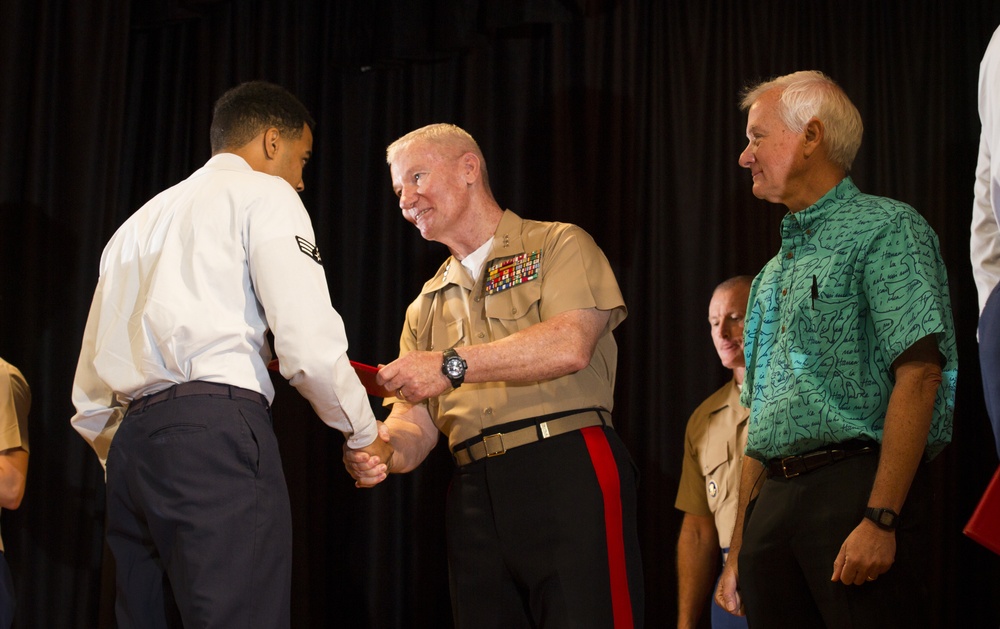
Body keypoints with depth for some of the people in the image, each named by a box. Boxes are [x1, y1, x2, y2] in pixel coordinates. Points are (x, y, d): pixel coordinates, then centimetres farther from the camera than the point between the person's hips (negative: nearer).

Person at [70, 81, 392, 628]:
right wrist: (364, 434, 8)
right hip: (216, 431, -8)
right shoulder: (264, 193, 8)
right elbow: (309, 343, -6)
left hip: (130, 441, 8)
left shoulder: (140, 221, 29)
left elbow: (90, 397, 26)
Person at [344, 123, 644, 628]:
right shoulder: (427, 306, 24)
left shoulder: (558, 246, 6)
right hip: (474, 498, 6)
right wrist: (385, 444, -8)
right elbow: (416, 421, 16)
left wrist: (453, 365, -15)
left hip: (568, 477, -5)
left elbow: (570, 345, -12)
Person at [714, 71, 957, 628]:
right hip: (774, 501, 8)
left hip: (856, 487, -7)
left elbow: (918, 374, -13)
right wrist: (740, 550, 18)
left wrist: (880, 519, -21)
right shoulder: (776, 273, 23)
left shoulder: (885, 229, -2)